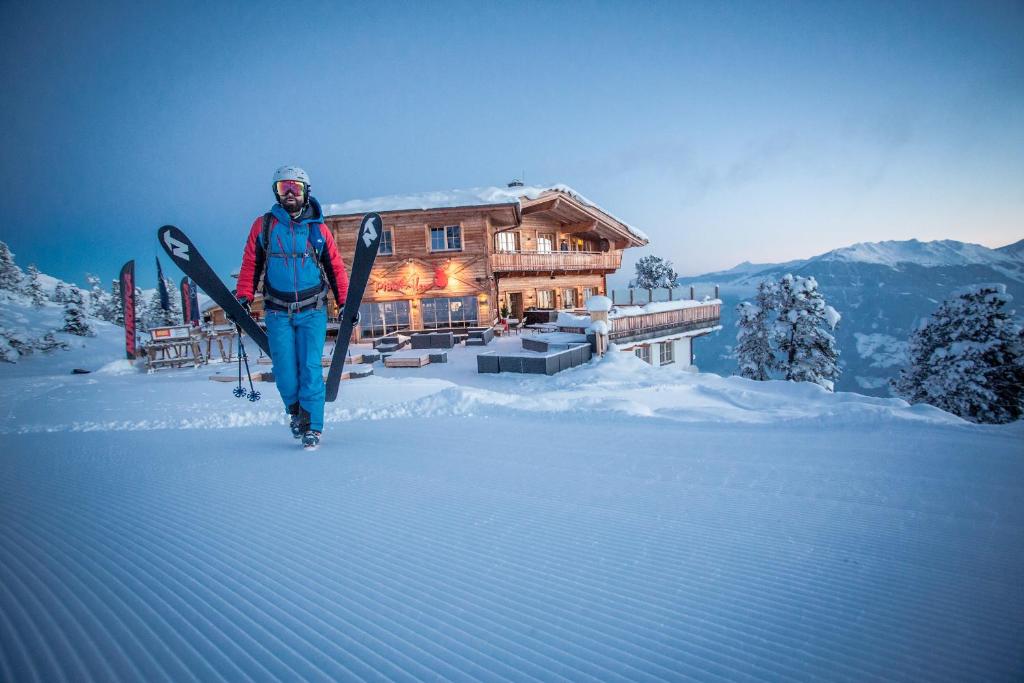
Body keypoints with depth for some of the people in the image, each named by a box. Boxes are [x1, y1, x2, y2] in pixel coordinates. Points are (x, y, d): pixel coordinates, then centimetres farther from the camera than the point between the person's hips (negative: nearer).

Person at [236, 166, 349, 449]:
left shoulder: (318, 229, 5)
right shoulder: (263, 225, 5)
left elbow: (335, 268, 9)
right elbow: (250, 264, 8)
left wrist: (345, 301, 4)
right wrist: (244, 296, -1)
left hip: (312, 311, -1)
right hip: (277, 312, 1)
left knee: (311, 368, -6)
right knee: (285, 371, 2)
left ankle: (313, 425, 2)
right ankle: (295, 412, 28)